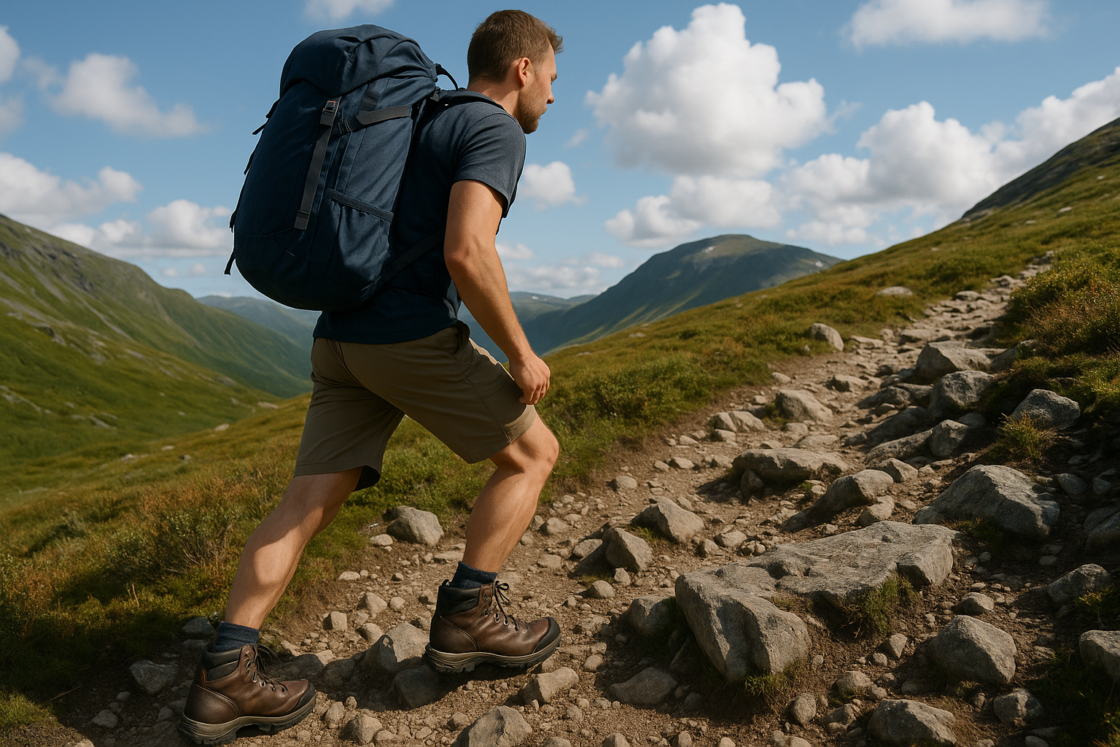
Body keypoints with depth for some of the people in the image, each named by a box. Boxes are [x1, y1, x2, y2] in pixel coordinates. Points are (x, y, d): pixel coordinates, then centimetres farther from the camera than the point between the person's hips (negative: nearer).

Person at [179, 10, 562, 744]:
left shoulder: (422, 125, 25)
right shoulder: (496, 132, -5)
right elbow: (467, 252, -21)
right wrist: (522, 352, -11)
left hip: (342, 338, 9)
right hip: (414, 337, -8)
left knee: (310, 501, 6)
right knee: (533, 453, 7)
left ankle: (226, 676, 4)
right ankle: (468, 615, 8)